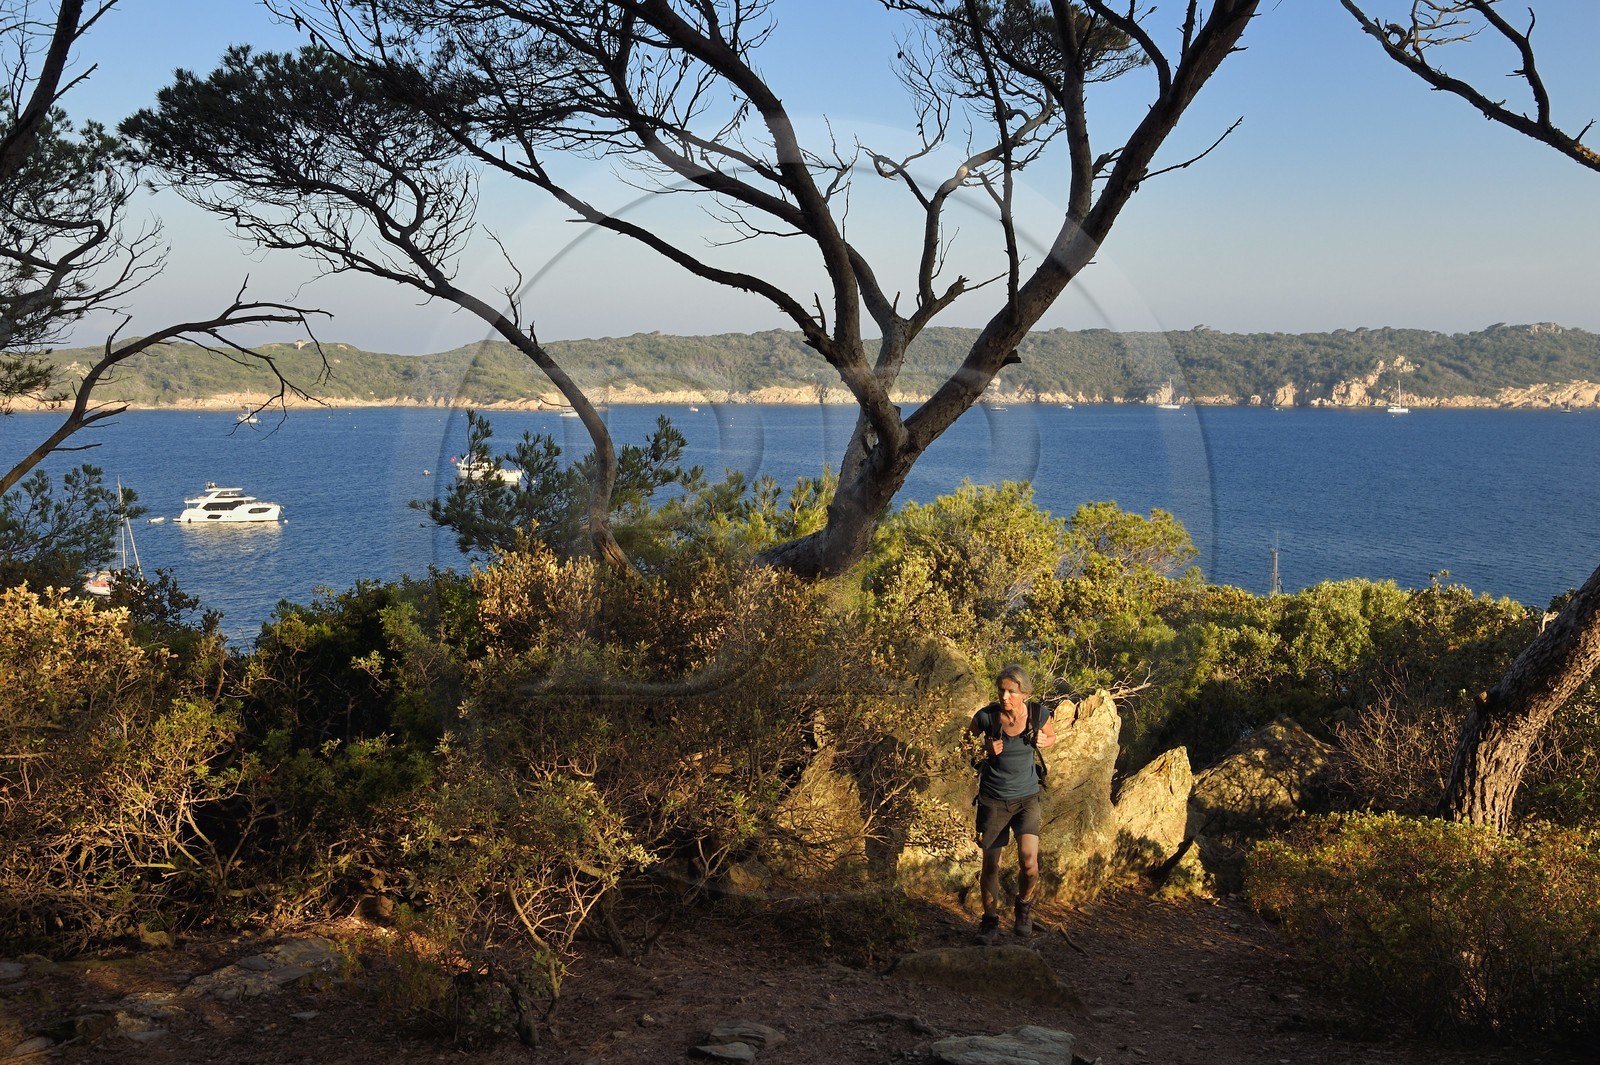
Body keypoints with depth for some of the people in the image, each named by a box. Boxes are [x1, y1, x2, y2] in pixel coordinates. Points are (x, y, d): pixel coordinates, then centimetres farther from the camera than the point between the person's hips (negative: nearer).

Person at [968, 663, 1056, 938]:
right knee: (991, 864, 7)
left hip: (1026, 797, 0)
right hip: (993, 799, 0)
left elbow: (1052, 736, 11)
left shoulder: (1039, 714, -11)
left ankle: (1024, 907, 13)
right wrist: (984, 750, -15)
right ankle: (990, 918, 32)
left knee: (1029, 860, -18)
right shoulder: (986, 716, -16)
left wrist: (1043, 741, -12)